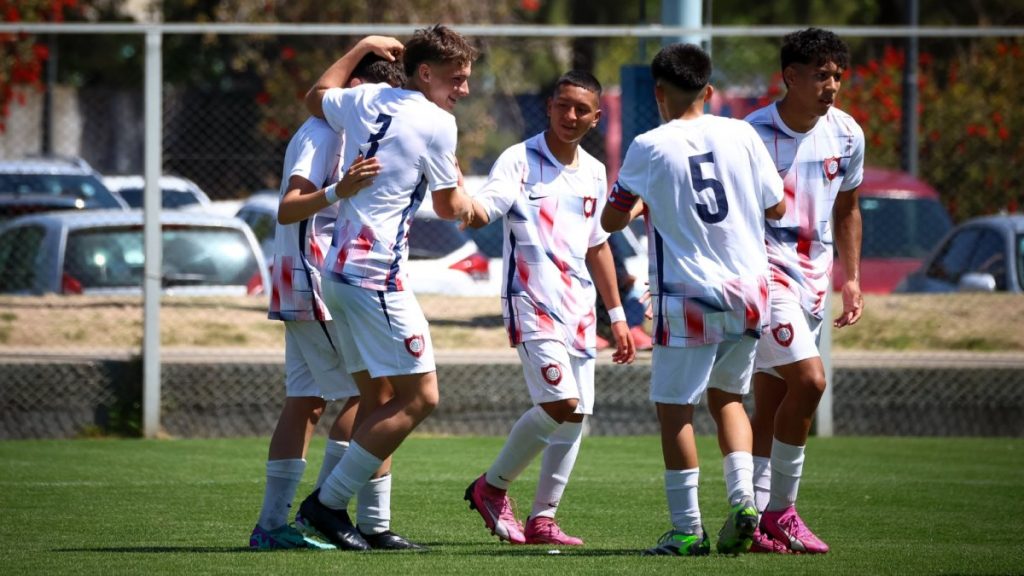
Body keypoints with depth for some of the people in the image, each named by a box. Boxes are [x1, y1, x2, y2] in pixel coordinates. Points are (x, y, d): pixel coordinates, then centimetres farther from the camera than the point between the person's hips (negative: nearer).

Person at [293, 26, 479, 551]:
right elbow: (449, 207, 3)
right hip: (377, 276, -9)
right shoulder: (437, 124, -9)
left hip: (339, 268, 9)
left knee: (376, 399, 13)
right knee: (419, 396, -6)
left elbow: (316, 98, 34)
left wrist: (361, 49, 41)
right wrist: (463, 194, 25)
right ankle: (328, 502, -7)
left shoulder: (365, 99, 11)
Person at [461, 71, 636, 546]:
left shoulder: (594, 173, 13)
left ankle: (542, 519, 13)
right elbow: (484, 211, -22)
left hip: (580, 309, 7)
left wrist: (617, 315, 23)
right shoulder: (520, 160, -6)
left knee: (575, 417, 4)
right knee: (559, 404, -18)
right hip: (533, 304, -7)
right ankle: (492, 487, 1)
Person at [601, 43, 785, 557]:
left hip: (690, 297, -4)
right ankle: (743, 499, 4)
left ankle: (687, 529, 3)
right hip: (749, 291, 4)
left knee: (674, 407, 5)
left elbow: (610, 220, 4)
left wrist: (640, 205, 25)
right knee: (727, 395, 21)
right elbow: (776, 207, 10)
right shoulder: (740, 134, 2)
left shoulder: (649, 148, -5)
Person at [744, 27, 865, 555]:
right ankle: (781, 512, -8)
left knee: (771, 404, 7)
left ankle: (754, 519, 11)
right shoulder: (753, 134, -14)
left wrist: (851, 279, 14)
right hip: (764, 270, -6)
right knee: (808, 380, -19)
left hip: (813, 275, 6)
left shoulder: (846, 135, 4)